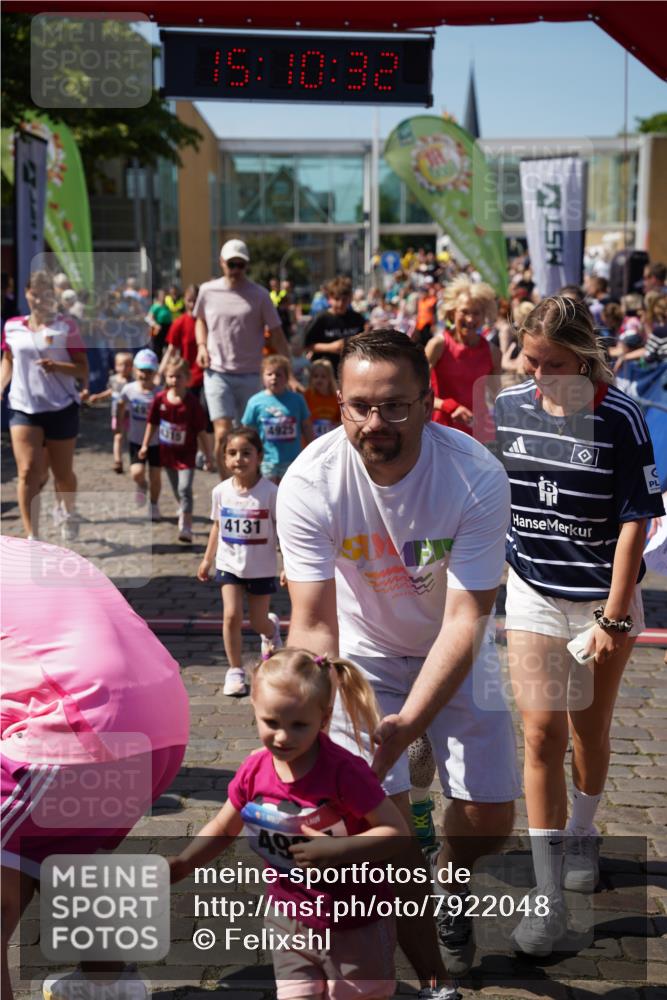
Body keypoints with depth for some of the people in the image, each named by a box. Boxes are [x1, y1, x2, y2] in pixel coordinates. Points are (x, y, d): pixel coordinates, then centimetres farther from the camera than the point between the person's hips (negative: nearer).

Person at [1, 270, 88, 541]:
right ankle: (31, 537, -11)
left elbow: (83, 370, -6)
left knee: (63, 473, 11)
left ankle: (67, 513, 42)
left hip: (62, 408, -1)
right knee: (28, 472, -12)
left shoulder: (66, 327, -4)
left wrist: (57, 366, -24)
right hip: (23, 408, 1)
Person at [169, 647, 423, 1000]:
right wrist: (179, 865, -4)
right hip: (291, 921, 4)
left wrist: (337, 849, -34)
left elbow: (396, 830, -24)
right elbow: (223, 829, 6)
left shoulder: (344, 771, -25)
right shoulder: (254, 772, -10)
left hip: (356, 925, -3)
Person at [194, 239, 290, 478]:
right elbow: (200, 319, 23)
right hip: (217, 372, 0)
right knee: (223, 434, -14)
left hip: (250, 375, 0)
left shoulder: (259, 295, -2)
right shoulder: (208, 291, 4)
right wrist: (201, 345, 4)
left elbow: (276, 335, -1)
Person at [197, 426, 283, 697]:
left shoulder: (270, 492, -16)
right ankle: (235, 670, 5)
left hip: (261, 567, -2)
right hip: (229, 563, 2)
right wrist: (207, 558, 13)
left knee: (259, 621, 8)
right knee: (231, 615, -10)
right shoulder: (221, 491, -5)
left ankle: (272, 630, 46)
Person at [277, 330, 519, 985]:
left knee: (491, 816, 0)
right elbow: (314, 625, -26)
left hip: (453, 652, 1)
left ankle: (446, 888, 37)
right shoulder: (310, 482, -27)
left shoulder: (476, 477, -29)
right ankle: (432, 975, 10)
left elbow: (464, 619, -30)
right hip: (363, 653, -1)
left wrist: (408, 723, -42)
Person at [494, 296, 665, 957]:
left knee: (589, 730, 14)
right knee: (542, 735, -5)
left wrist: (614, 616, -14)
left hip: (602, 597, -2)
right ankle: (548, 897, -1)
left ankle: (583, 835, 42)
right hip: (532, 595, 2)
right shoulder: (509, 407, -3)